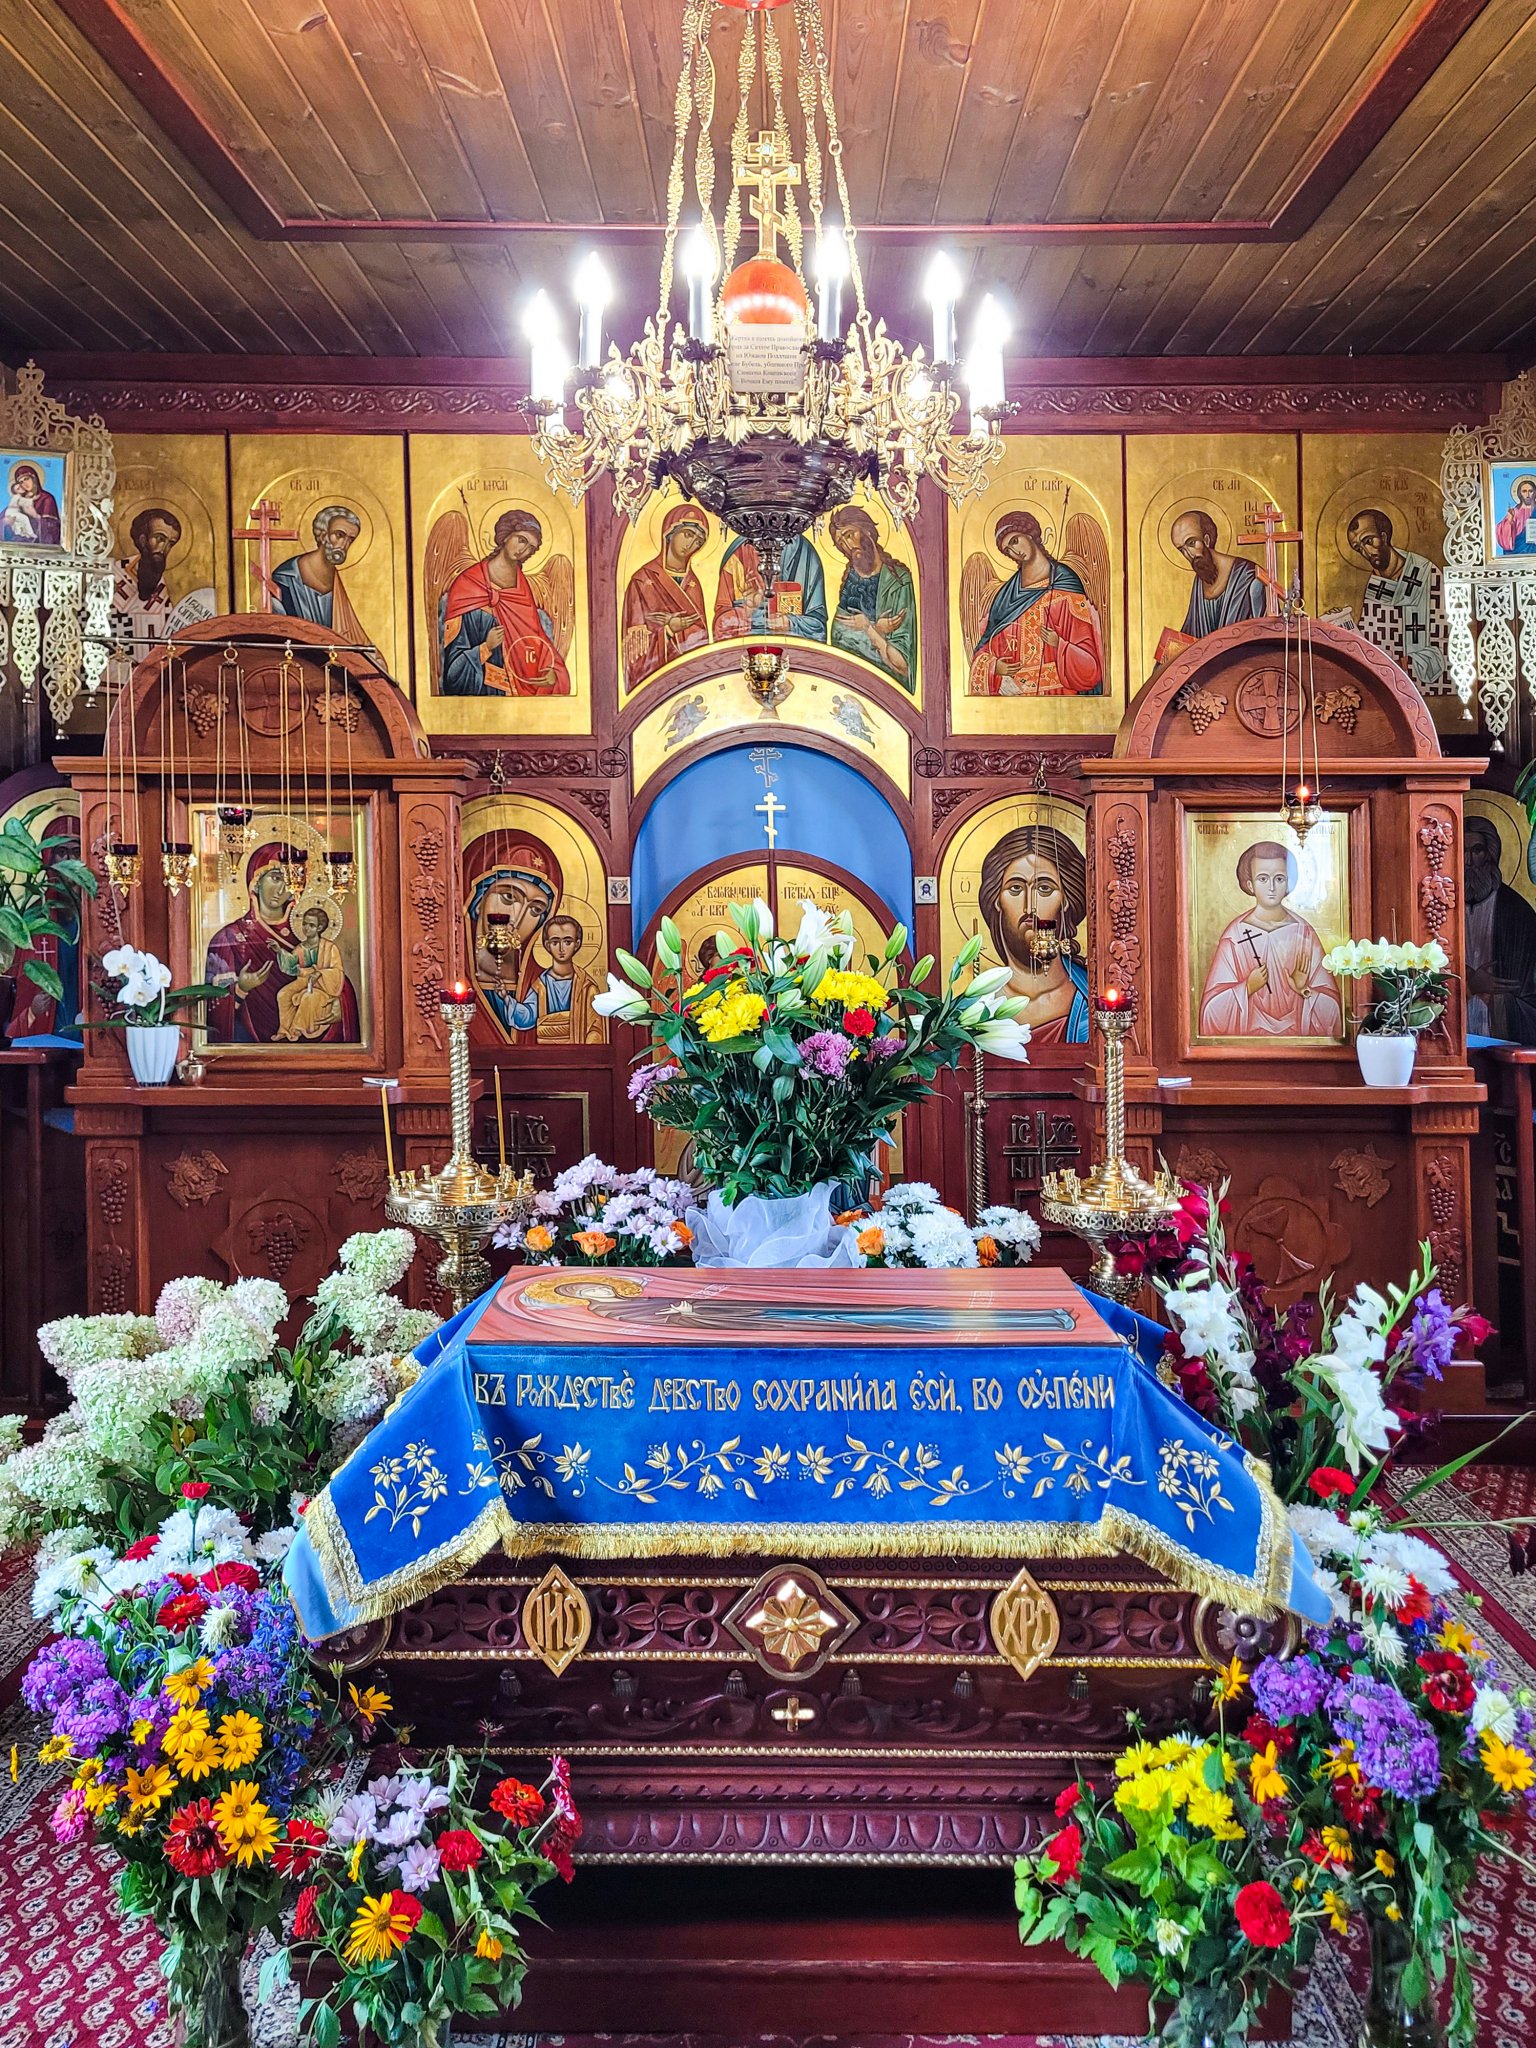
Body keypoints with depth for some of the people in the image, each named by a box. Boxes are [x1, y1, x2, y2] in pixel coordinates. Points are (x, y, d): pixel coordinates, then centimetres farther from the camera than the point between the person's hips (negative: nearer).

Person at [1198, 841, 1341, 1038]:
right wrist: (1248, 987, -13)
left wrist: (1305, 990, -10)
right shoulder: (1235, 935, -1)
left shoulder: (1304, 933, 2)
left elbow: (1331, 1011, 5)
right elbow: (1213, 1011, -2)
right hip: (1248, 1037, -1)